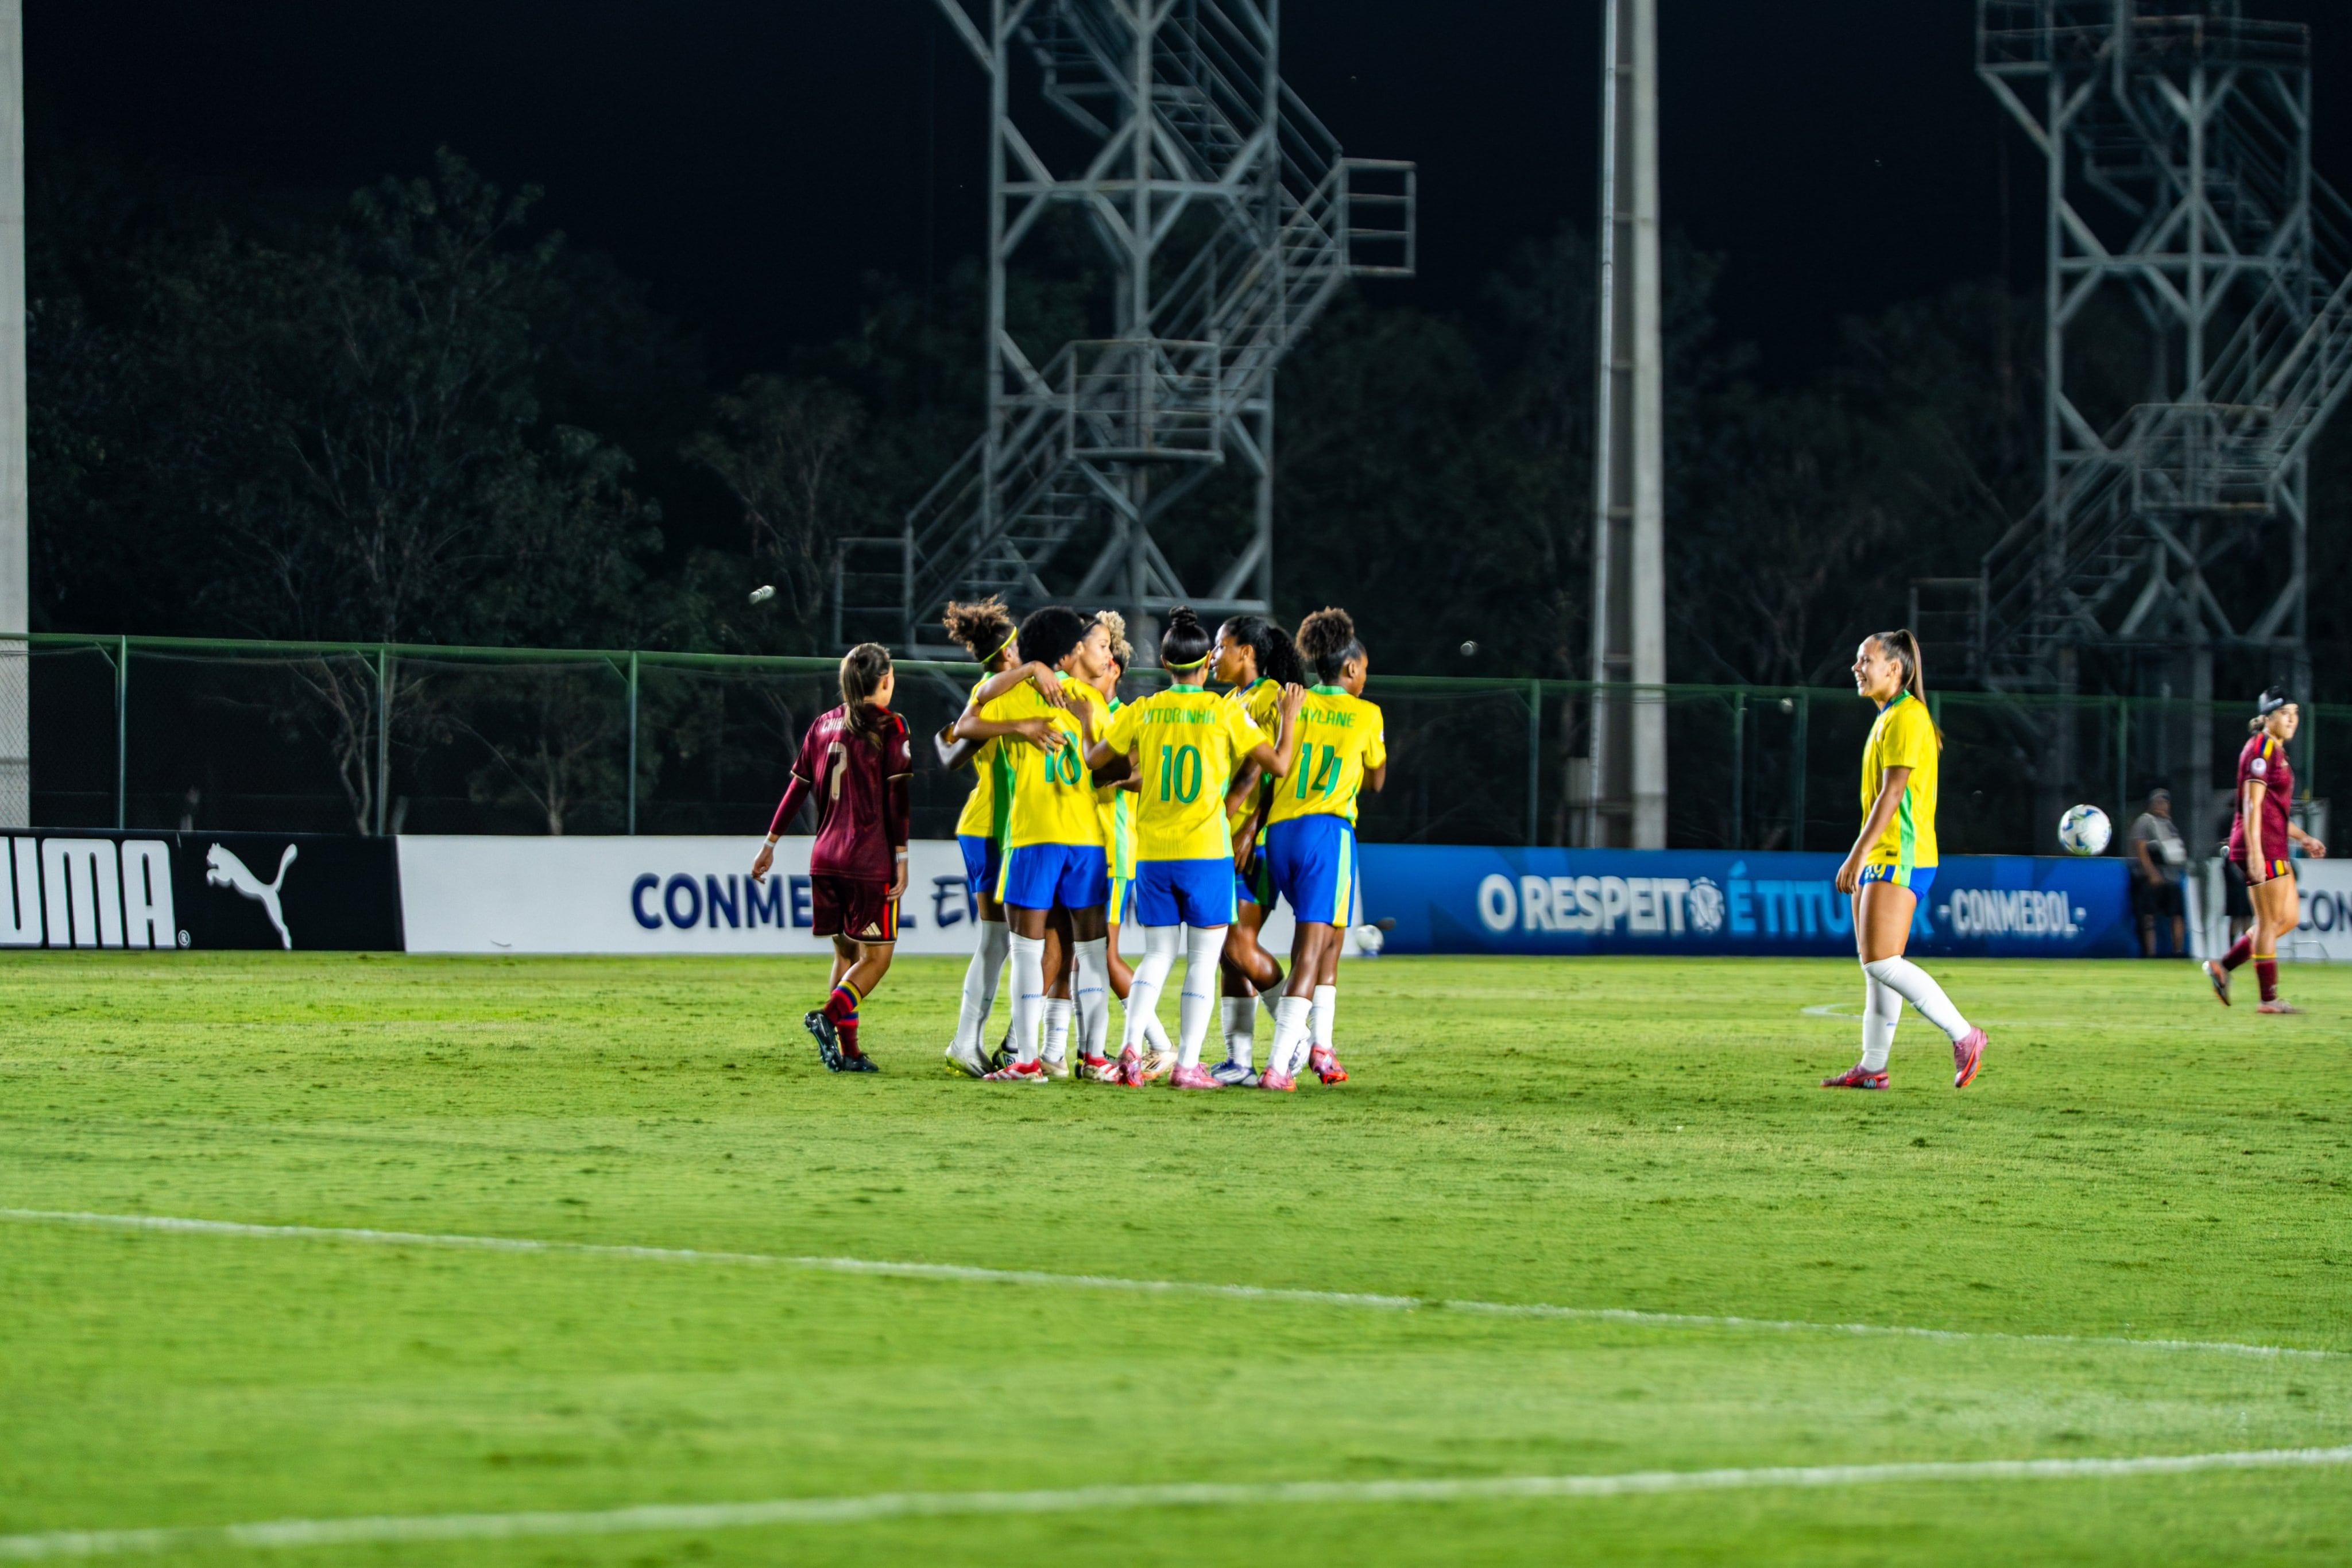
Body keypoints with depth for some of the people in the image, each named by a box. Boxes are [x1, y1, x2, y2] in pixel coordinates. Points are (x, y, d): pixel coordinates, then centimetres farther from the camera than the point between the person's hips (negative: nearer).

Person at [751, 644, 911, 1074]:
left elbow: (797, 787, 14)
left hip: (825, 857, 6)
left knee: (846, 953, 14)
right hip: (870, 860, -6)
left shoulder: (823, 725, 11)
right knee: (876, 957, -1)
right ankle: (828, 1015, -25)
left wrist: (770, 844, 21)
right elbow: (897, 798, -10)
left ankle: (847, 1050, 6)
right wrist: (901, 859, -10)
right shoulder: (889, 726, -5)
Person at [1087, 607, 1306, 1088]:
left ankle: (1132, 1047, -6)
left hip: (1152, 853, 3)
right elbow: (1277, 764, -8)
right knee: (1203, 961, 4)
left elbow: (1095, 761, 10)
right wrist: (1289, 717, 7)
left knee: (1158, 955, 13)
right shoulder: (1225, 711, -5)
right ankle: (1188, 1064, -2)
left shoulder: (1144, 711, 3)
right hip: (1206, 850, -3)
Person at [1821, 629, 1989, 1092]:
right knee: (1875, 964, 8)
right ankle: (1873, 1068, 10)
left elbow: (1892, 794, -19)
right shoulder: (1888, 718, 18)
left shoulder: (1907, 718, -13)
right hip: (1881, 860, 10)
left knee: (1882, 962, -15)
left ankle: (1963, 1035, -11)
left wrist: (1857, 856, -21)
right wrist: (1861, 858, 23)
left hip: (1899, 860, -10)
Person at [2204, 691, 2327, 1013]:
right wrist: (2255, 853, -24)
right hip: (2262, 847, -10)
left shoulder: (2277, 752, 18)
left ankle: (2223, 967, 15)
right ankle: (2269, 999, -2)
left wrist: (2303, 838, 18)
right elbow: (2252, 805, -18)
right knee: (2271, 920, -6)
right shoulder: (2261, 750, -11)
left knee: (2289, 918, 11)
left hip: (2275, 847, 10)